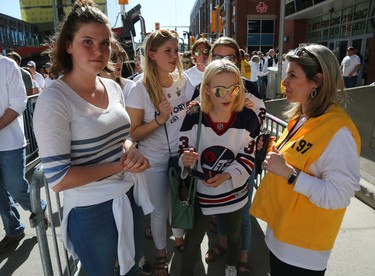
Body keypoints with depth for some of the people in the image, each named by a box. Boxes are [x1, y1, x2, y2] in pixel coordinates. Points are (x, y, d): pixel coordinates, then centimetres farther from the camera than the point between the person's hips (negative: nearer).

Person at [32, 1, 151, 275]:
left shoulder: (114, 87, 0)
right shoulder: (54, 99, -21)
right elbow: (59, 179, -21)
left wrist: (130, 148, -9)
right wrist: (119, 166, -19)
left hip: (129, 197, 6)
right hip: (91, 211, -6)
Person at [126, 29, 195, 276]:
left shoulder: (183, 80, -4)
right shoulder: (140, 90, -18)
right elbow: (133, 134, -16)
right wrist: (159, 120, -29)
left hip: (182, 154, 4)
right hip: (155, 161, -4)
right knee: (160, 211, 13)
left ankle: (179, 240, 51)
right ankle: (161, 254, 41)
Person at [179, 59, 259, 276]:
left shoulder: (248, 118, -16)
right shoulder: (193, 119, -18)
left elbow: (248, 158, -9)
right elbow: (183, 155, -7)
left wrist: (226, 176, -25)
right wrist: (185, 160, -31)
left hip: (234, 193, 2)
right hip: (201, 193, -1)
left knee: (234, 235, 27)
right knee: (193, 239, 18)